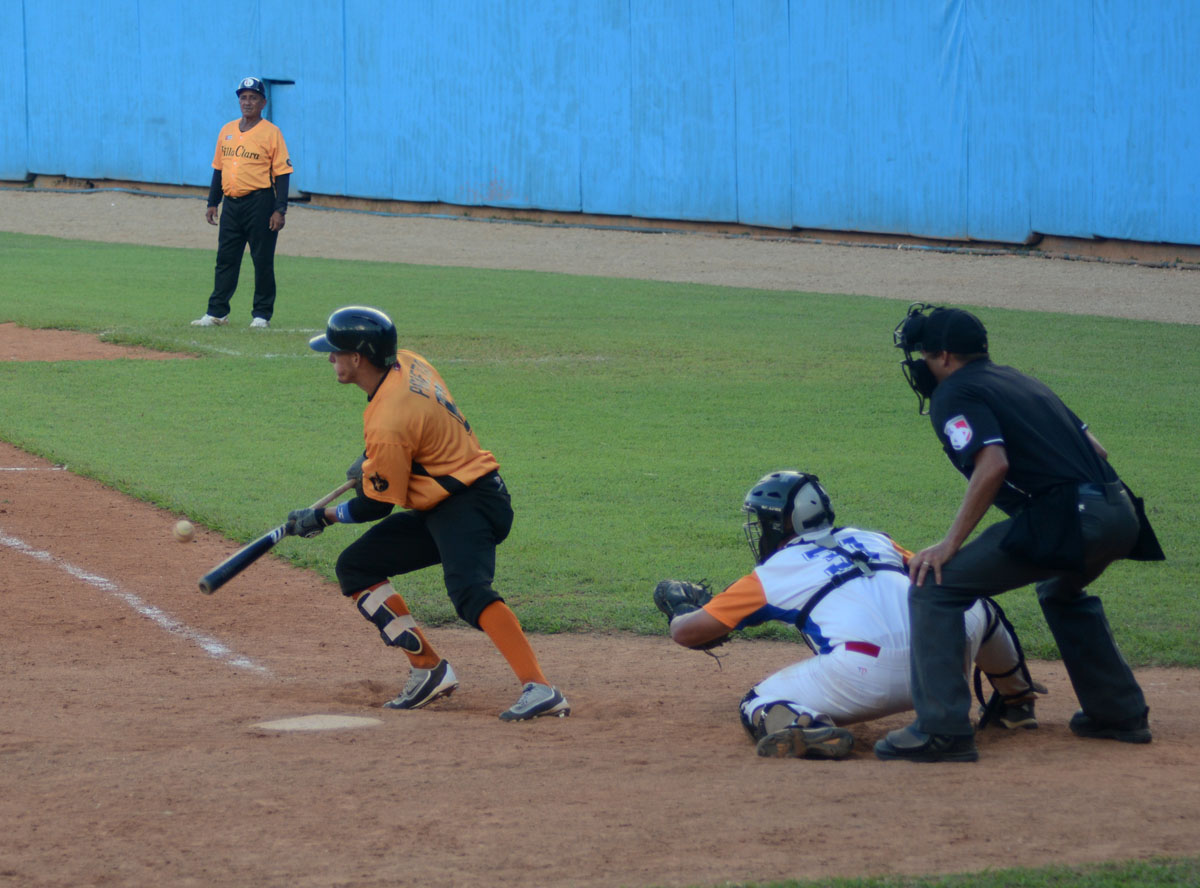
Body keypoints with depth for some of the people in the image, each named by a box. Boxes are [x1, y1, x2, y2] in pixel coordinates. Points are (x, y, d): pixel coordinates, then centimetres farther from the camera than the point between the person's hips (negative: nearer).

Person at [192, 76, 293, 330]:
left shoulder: (271, 132, -4)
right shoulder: (227, 131, 13)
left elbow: (282, 173, -7)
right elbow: (218, 168, 18)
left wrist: (280, 209, -14)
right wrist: (212, 203, 13)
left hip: (260, 202, -5)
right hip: (231, 204, 5)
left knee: (262, 260, -1)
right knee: (225, 259, 6)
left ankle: (262, 314, 6)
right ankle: (217, 313, 9)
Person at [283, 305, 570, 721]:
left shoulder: (387, 425, -25)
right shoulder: (406, 364, 2)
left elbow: (376, 506, -14)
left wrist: (323, 517, 1)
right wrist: (371, 459, 22)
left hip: (470, 503, -11)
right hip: (438, 510, 11)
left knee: (468, 589, -35)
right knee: (355, 566, 11)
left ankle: (540, 690, -47)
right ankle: (428, 670, 7)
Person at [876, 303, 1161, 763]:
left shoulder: (955, 394, 2)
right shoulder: (1019, 381, 28)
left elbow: (992, 464, -15)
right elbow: (1094, 447, 26)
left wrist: (950, 544, -11)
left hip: (1067, 518, -9)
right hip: (1121, 516, 9)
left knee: (935, 585, -4)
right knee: (1061, 591, 39)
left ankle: (942, 730, -11)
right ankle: (1119, 714, 38)